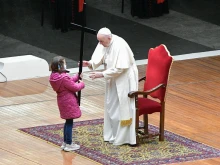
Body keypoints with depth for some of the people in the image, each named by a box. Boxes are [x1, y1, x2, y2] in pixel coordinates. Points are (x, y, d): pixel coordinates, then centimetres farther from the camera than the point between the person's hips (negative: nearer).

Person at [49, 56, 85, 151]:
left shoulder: (54, 77, 3)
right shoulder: (64, 77, -26)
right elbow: (75, 87, -18)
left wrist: (77, 77, 12)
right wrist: (81, 84, 0)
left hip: (62, 101, 9)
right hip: (69, 102, -9)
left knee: (68, 122, 21)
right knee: (69, 123, 1)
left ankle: (65, 142, 29)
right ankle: (69, 144, 8)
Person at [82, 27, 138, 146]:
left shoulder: (120, 46, -30)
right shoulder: (103, 43, -5)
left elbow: (120, 68, -30)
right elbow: (98, 59, -5)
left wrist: (102, 74, -29)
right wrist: (90, 64, -26)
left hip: (124, 80, -9)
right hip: (113, 79, 9)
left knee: (122, 108, -3)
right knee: (111, 106, 14)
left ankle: (123, 137, 5)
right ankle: (113, 134, 26)